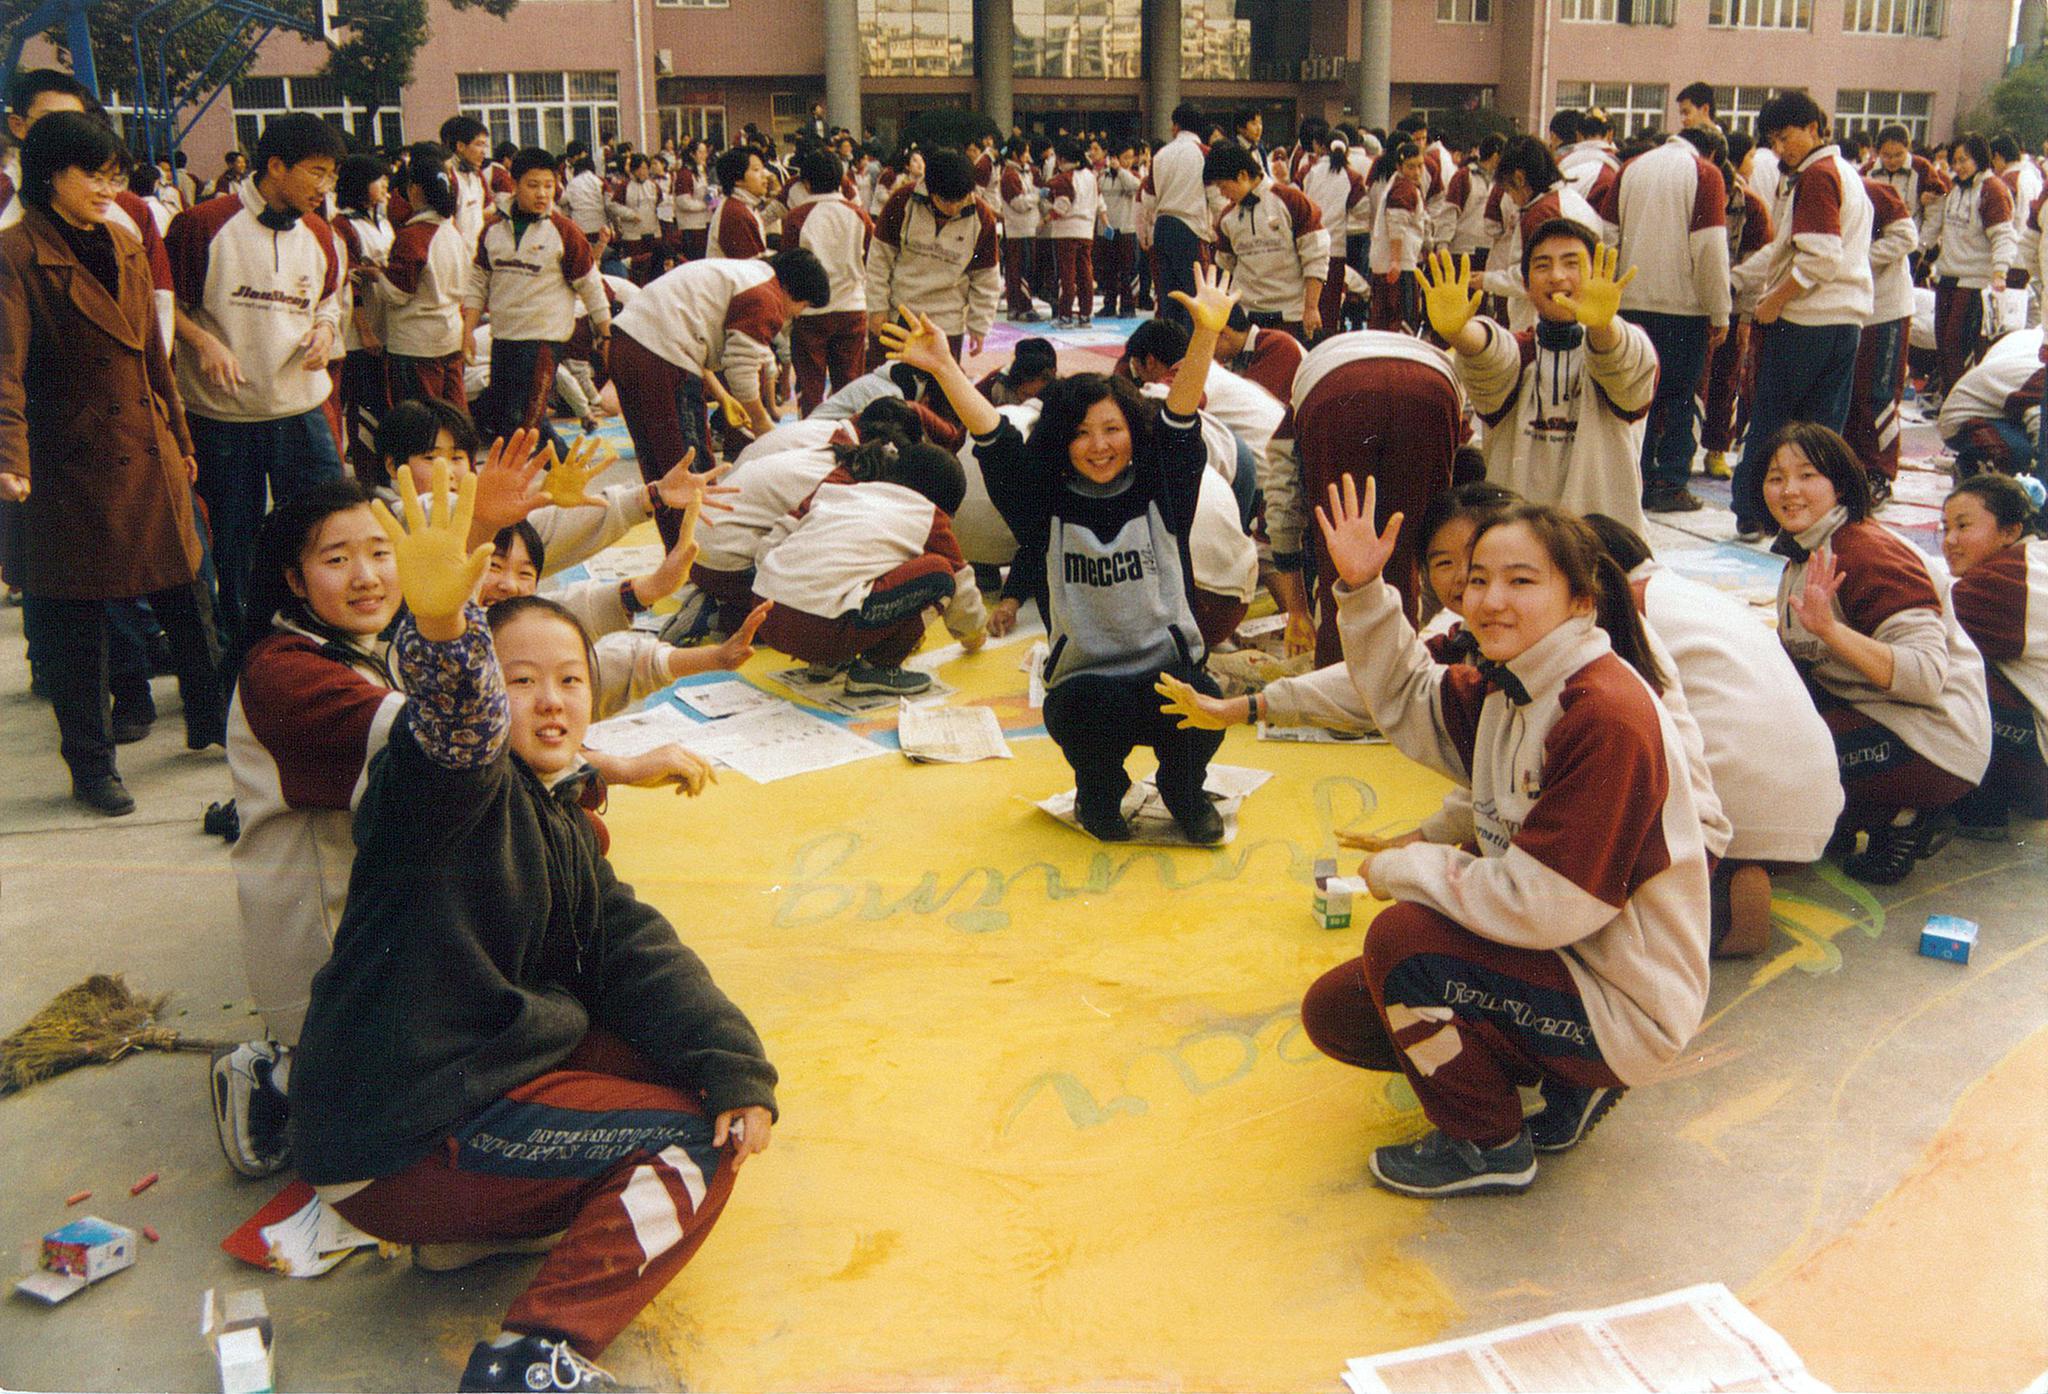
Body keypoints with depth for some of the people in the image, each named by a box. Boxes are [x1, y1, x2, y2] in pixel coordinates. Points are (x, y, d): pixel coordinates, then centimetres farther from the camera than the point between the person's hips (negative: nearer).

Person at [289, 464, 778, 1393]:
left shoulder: (565, 827, 12)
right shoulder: (464, 787, -13)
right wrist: (441, 629, -60)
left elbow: (634, 953, 3)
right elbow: (456, 725, -38)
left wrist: (734, 1067, -11)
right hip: (398, 1142, -9)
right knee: (695, 1140, -10)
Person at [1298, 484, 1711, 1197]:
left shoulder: (1608, 716, -28)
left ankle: (1488, 1146, -2)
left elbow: (1541, 905, -30)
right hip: (1547, 956, 10)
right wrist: (1364, 590, 1)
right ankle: (1565, 1084, 14)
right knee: (1333, 1012, 8)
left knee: (1401, 934, -26)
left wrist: (1407, 868, -15)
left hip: (1623, 1005, -9)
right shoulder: (1506, 685, 1)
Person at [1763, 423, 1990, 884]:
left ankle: (1903, 819, -2)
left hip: (1932, 739, -10)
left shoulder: (1871, 555, -21)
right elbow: (1806, 653, 16)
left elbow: (1926, 675, -30)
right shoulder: (1805, 552, 7)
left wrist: (1829, 629, -40)